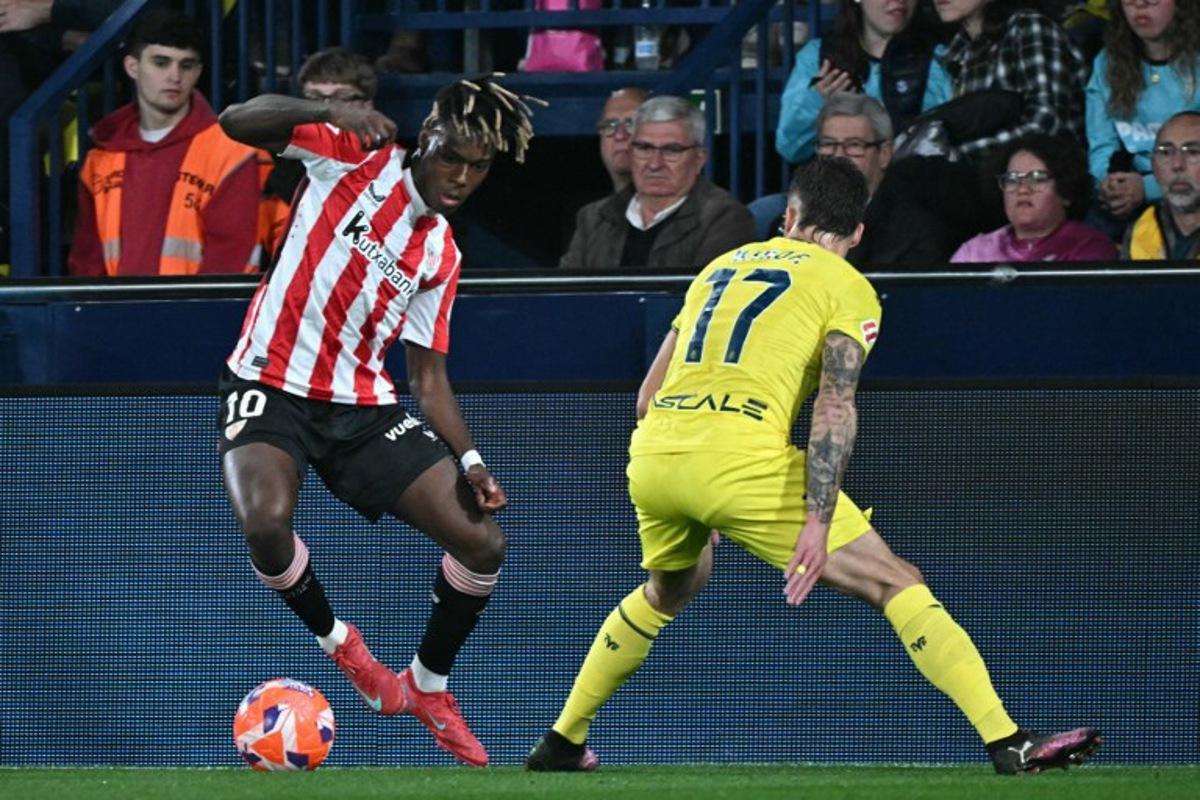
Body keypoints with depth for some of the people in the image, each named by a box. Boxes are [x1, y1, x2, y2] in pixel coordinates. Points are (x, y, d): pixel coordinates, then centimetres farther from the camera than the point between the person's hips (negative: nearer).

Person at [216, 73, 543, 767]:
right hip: (271, 388, -5)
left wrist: (469, 461, -3)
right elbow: (239, 123, -12)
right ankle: (338, 642, -2)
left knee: (483, 542, -5)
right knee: (266, 521, -34)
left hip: (364, 406, 5)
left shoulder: (441, 255, 10)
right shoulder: (357, 156, -3)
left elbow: (428, 373, 12)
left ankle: (429, 686, 21)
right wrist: (330, 112, -29)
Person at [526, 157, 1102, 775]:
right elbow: (834, 408, -8)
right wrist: (817, 524, -16)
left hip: (651, 449, 6)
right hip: (742, 458, -6)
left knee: (664, 594, 35)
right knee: (896, 584, 0)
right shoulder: (847, 288, 8)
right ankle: (1007, 743, -11)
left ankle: (561, 742, 40)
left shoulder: (722, 266, 26)